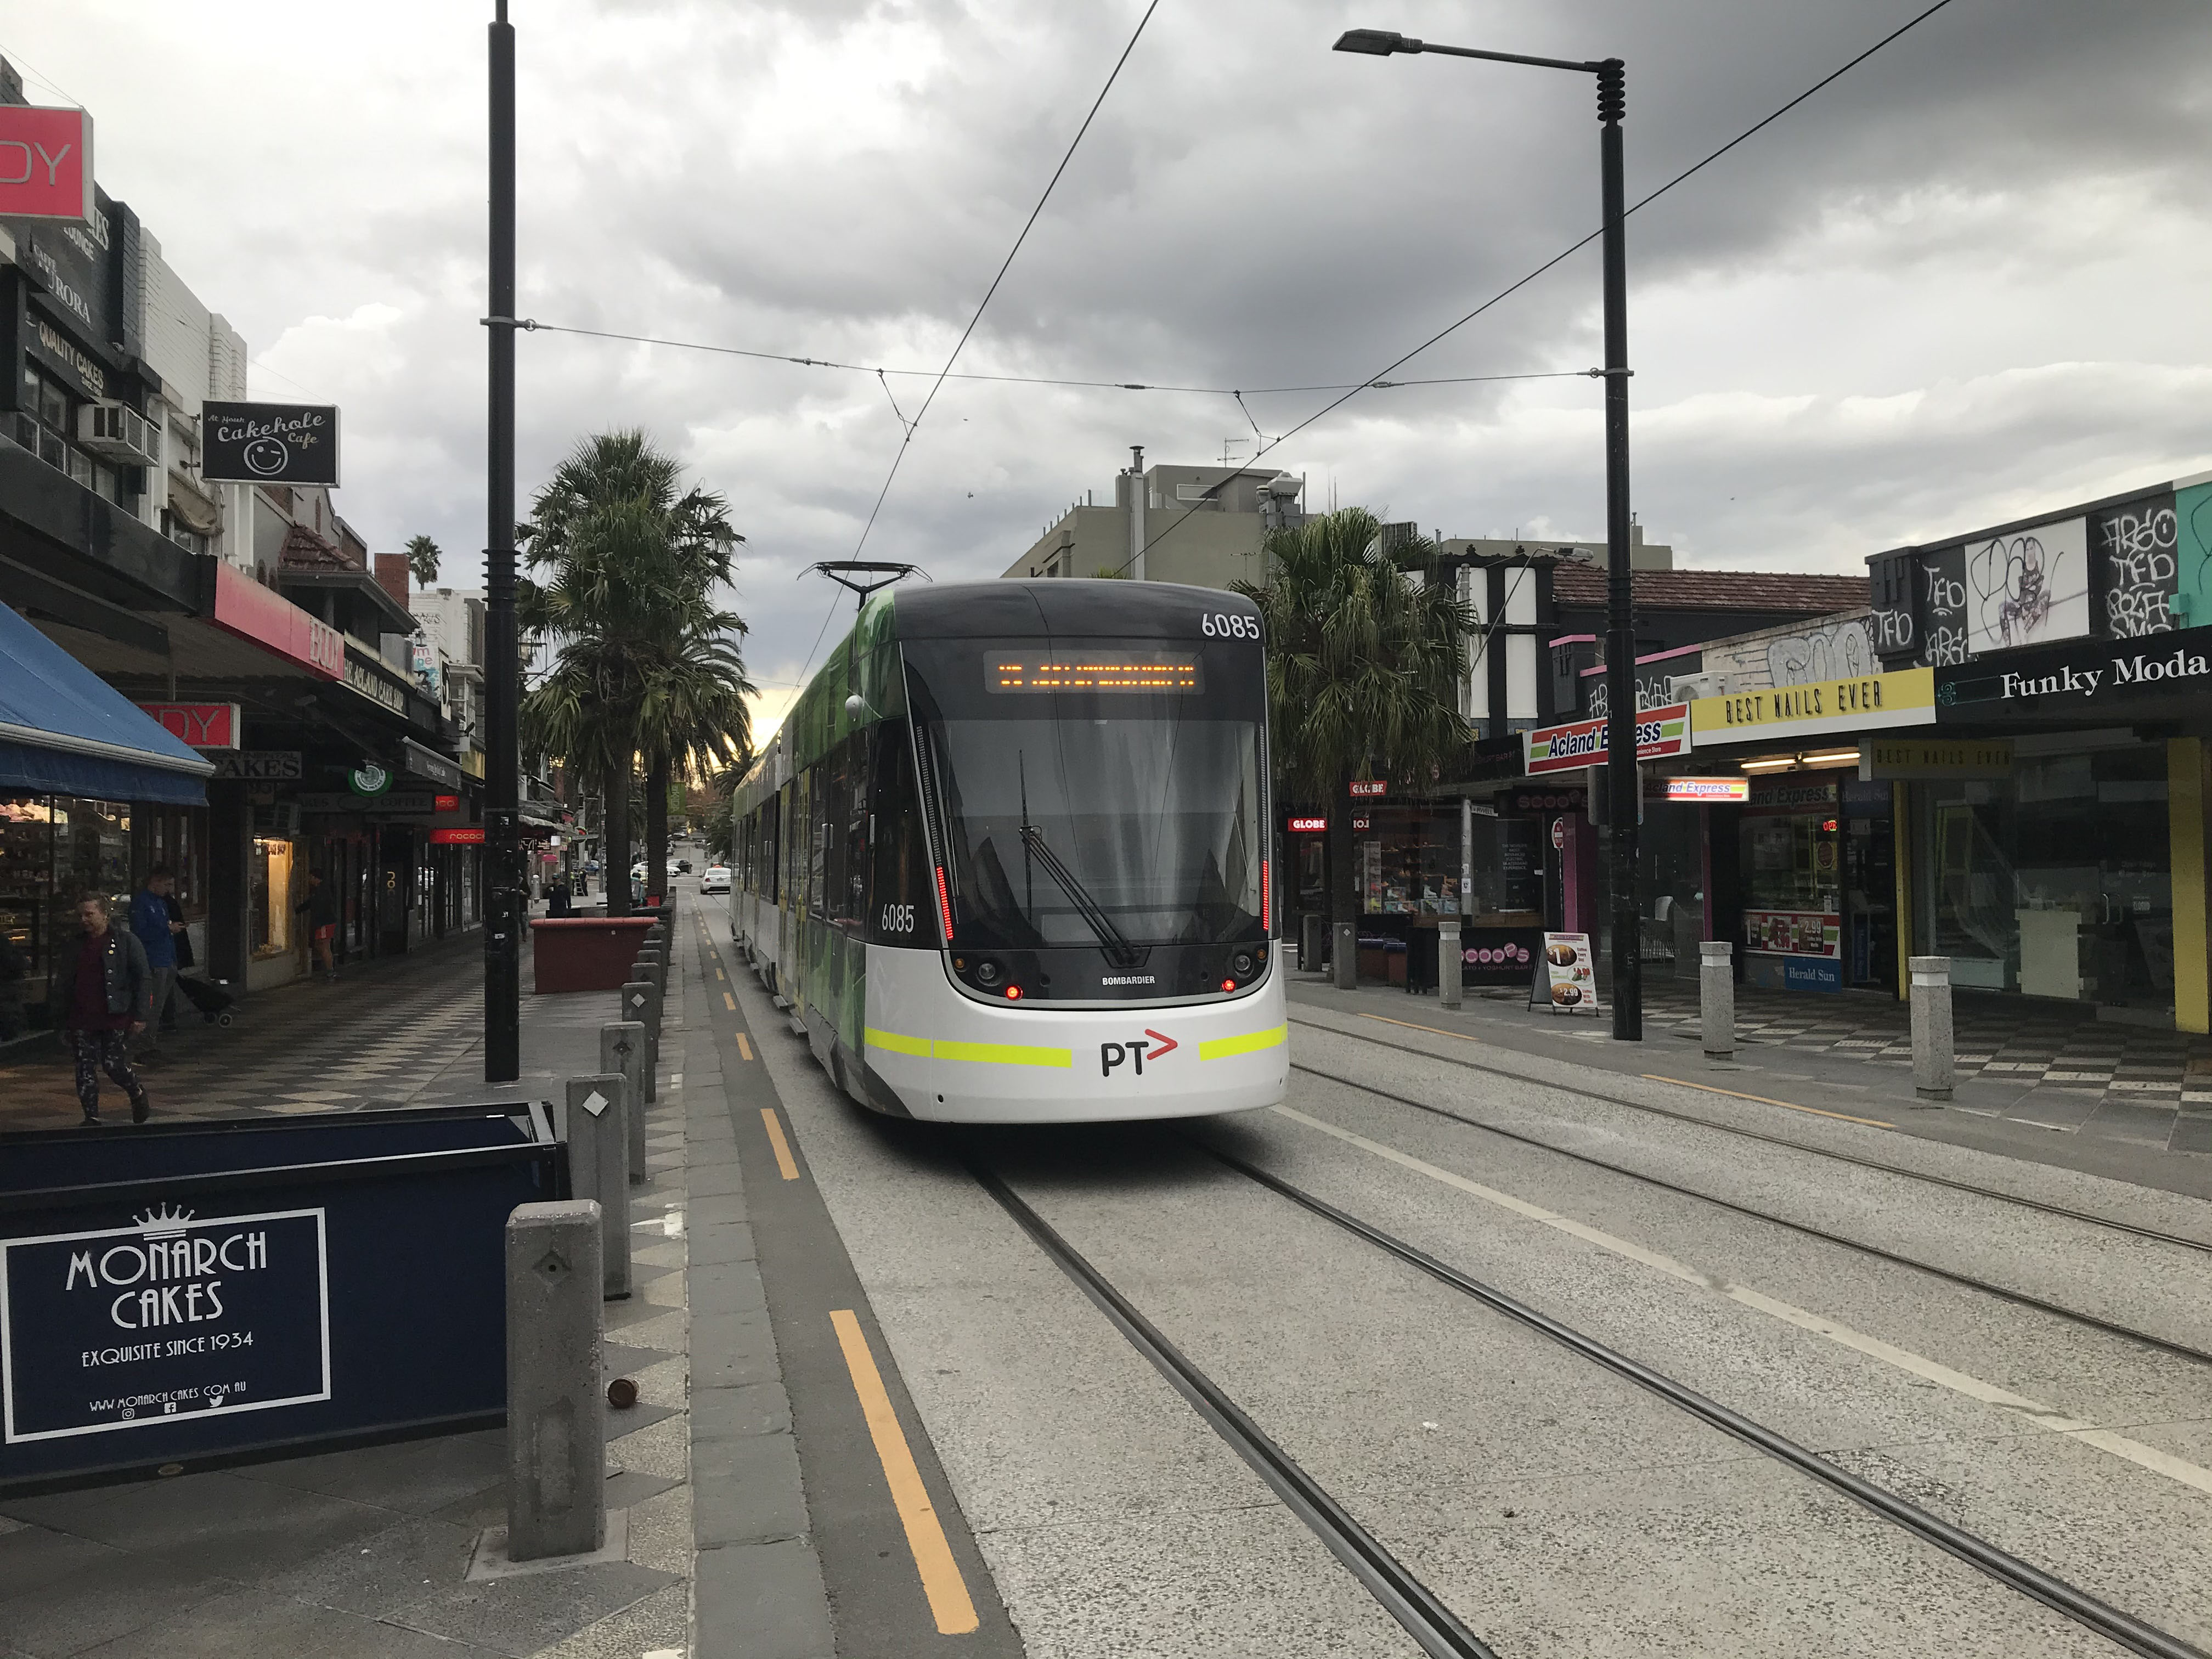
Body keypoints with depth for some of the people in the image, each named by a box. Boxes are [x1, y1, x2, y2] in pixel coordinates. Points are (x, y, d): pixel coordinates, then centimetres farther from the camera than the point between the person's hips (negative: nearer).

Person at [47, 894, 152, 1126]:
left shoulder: (126, 942, 0)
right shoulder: (72, 946, 13)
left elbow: (144, 978, -2)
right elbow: (61, 987, 19)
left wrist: (140, 1015, -8)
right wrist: (61, 1023, 15)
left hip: (115, 1019, -4)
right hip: (81, 1022, 4)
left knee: (115, 1065, -7)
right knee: (85, 1070, 2)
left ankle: (138, 1095, 21)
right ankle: (91, 1117, 9)